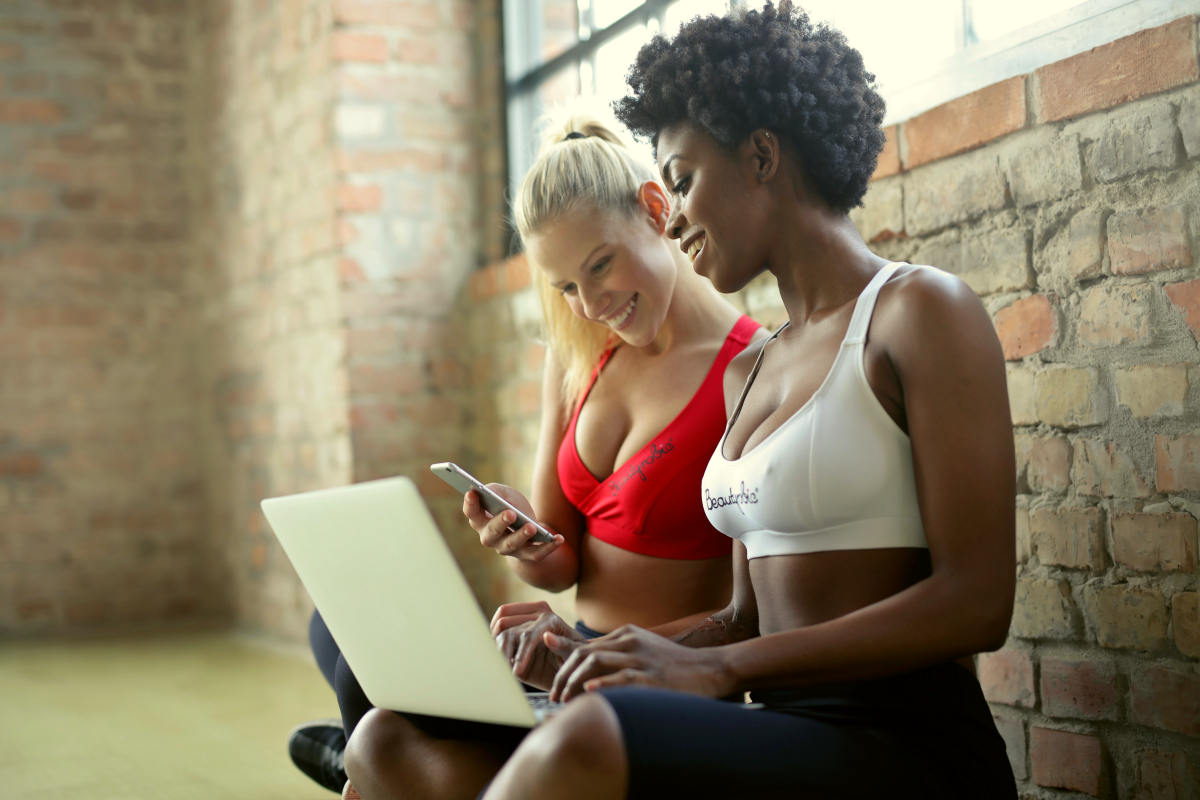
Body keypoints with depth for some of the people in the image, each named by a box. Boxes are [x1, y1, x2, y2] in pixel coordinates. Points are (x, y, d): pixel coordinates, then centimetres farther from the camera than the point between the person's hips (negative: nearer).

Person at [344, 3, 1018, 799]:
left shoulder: (918, 310, -5)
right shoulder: (747, 374, 20)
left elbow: (976, 603, -13)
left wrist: (716, 666, -18)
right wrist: (601, 655, 0)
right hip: (779, 732, 7)